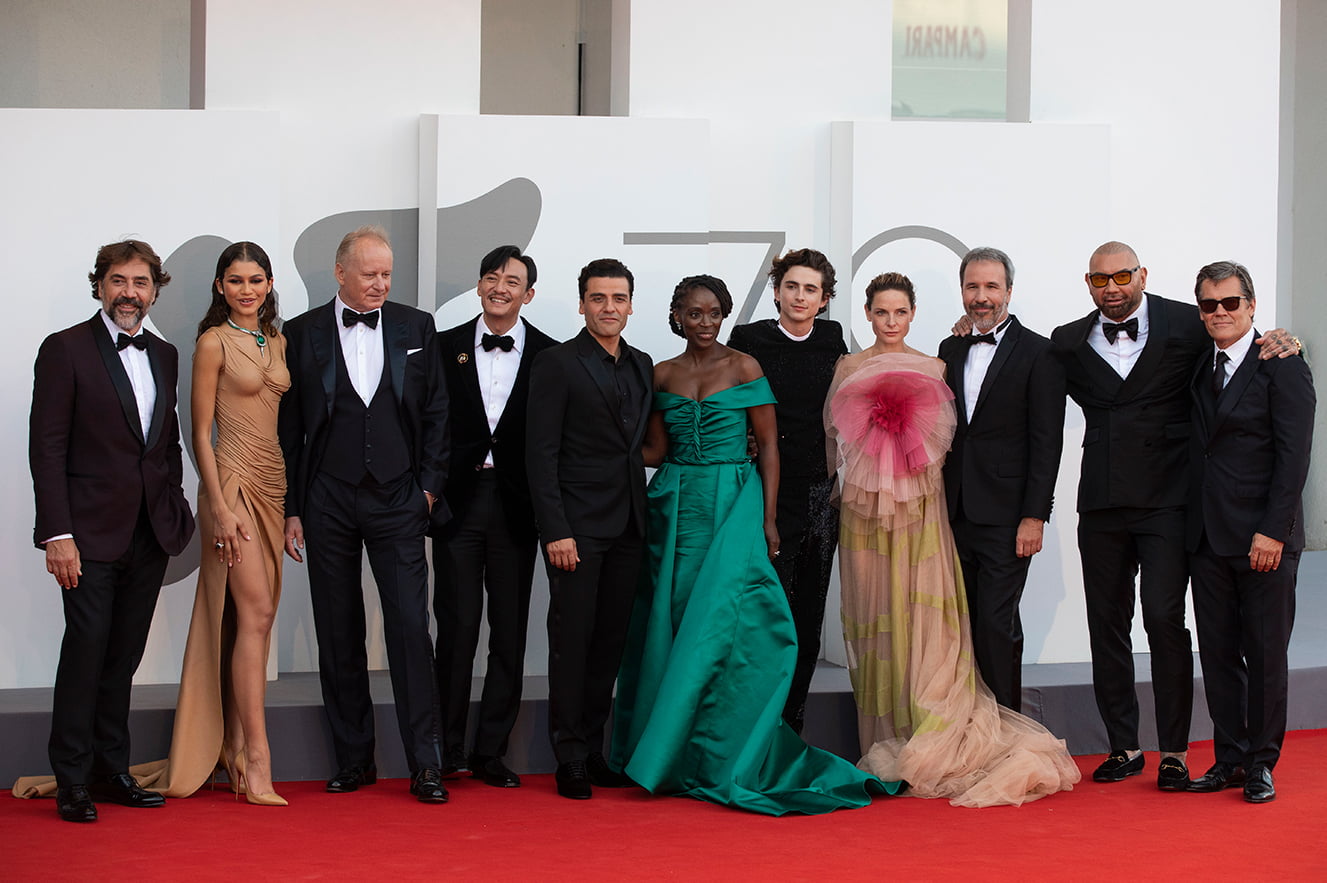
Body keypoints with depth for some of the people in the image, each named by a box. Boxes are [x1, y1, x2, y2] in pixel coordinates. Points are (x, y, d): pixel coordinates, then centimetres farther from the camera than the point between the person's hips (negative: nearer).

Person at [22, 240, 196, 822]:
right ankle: (73, 784, 0)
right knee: (86, 650, -7)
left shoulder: (164, 356, 14)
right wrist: (58, 534, -15)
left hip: (151, 534, 5)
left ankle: (111, 770, 16)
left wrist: (174, 510, 10)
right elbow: (46, 448, -8)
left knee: (123, 658, 9)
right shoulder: (66, 350, -4)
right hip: (92, 533, -5)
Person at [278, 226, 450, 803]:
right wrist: (290, 509, 1)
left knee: (410, 626, -8)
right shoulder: (302, 334, 4)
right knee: (338, 635, 5)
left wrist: (429, 486, 1)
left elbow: (436, 411, 9)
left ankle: (424, 764, -5)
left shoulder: (416, 327, 7)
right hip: (327, 504, 1)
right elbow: (288, 428, 5)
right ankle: (354, 760, 14)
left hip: (397, 499, 0)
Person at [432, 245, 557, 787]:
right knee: (457, 626, -1)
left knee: (510, 633, 4)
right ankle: (449, 751, 7)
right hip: (458, 499, -1)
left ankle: (491, 753, 12)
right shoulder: (446, 347, 6)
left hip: (516, 505, 1)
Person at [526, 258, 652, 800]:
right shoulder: (556, 364, -5)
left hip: (627, 526, 6)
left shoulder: (641, 366, 14)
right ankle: (571, 759, 3)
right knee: (572, 642, -3)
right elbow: (541, 454, -9)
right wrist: (555, 531, -15)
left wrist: (645, 519, 8)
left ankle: (593, 749, 16)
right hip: (576, 527, -6)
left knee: (610, 641, 8)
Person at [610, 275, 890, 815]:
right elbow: (655, 450, 12)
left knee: (720, 624, -10)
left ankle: (720, 761, -4)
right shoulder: (662, 375, 9)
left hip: (733, 505, -3)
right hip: (676, 505, 3)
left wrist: (768, 518, -6)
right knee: (673, 624, 1)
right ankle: (675, 759, 10)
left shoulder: (744, 368, 0)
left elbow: (769, 446, -1)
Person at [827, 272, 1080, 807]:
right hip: (864, 507, 1)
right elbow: (833, 434, 10)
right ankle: (882, 738, 7)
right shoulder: (849, 369, 9)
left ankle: (926, 740, -3)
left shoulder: (933, 370, 7)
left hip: (920, 507, -1)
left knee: (922, 615, -7)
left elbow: (945, 437, 8)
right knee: (873, 617, 1)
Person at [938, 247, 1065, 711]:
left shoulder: (1038, 354, -3)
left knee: (996, 625, -8)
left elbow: (1046, 442, -7)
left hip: (1004, 516, -5)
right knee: (965, 625, 7)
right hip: (955, 515, 5)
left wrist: (1035, 516, -12)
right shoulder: (950, 350, 14)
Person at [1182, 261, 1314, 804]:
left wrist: (1273, 531, -16)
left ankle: (1261, 763, 11)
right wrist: (1189, 525, 4)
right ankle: (1230, 759, 15)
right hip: (1207, 536, 6)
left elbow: (1293, 455, -11)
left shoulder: (1282, 367, -6)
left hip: (1264, 539, -6)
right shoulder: (1198, 370, 13)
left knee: (1265, 653, 1)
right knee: (1217, 653, 7)